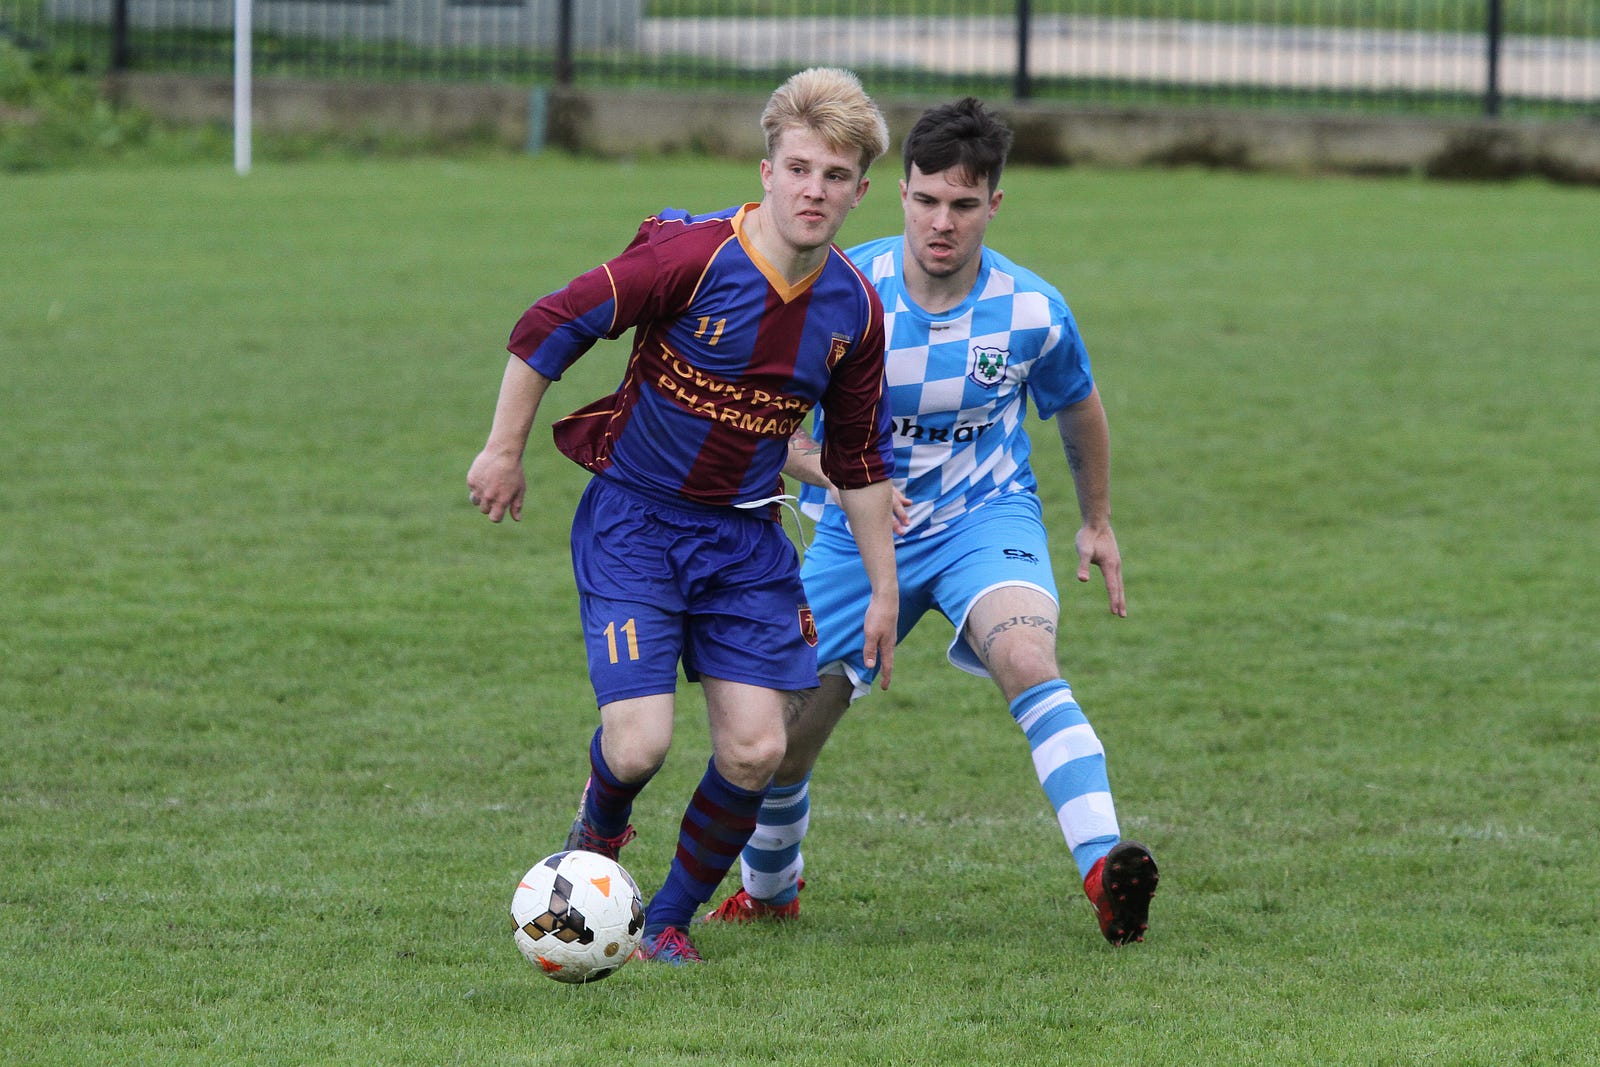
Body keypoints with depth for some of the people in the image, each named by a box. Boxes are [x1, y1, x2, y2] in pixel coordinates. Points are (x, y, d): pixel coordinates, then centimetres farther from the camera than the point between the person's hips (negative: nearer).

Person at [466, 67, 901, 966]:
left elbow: (861, 461, 10)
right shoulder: (694, 257, -21)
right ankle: (598, 831, 24)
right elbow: (548, 329, -13)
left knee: (755, 751, -6)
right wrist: (504, 451, -6)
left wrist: (884, 590, 11)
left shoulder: (854, 309, -3)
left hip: (746, 537, 5)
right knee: (639, 746, -15)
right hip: (634, 520, -5)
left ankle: (670, 920, 18)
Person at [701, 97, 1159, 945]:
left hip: (985, 516, -1)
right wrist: (832, 474, -31)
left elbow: (1077, 408, 9)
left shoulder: (1030, 311, -14)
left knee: (1025, 657, -33)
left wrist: (1097, 522, 21)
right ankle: (767, 891, 37)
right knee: (779, 738, 4)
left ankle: (1105, 871, -45)